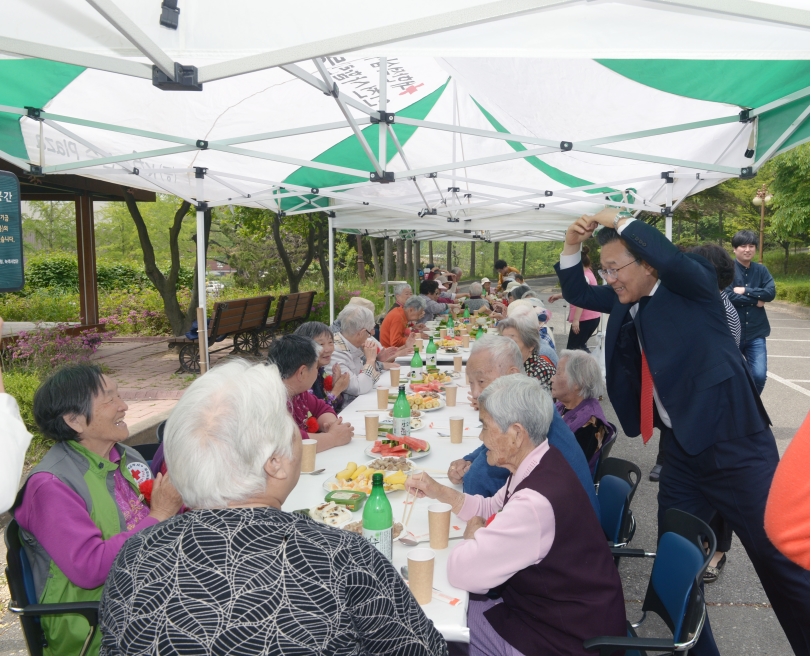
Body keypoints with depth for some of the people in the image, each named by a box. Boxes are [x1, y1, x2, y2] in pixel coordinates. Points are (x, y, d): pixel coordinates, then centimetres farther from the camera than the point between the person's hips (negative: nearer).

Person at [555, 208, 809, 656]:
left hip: (734, 444, -7)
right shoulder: (627, 299, 6)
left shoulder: (693, 286, -12)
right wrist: (572, 245, -1)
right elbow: (578, 294, 16)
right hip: (681, 449, 7)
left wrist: (620, 222, -21)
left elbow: (671, 258, -34)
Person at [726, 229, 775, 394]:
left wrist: (745, 291, -13)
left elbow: (770, 293, -7)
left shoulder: (761, 270, 7)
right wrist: (755, 300, -9)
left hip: (756, 333, 3)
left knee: (759, 376, -6)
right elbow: (727, 296, -18)